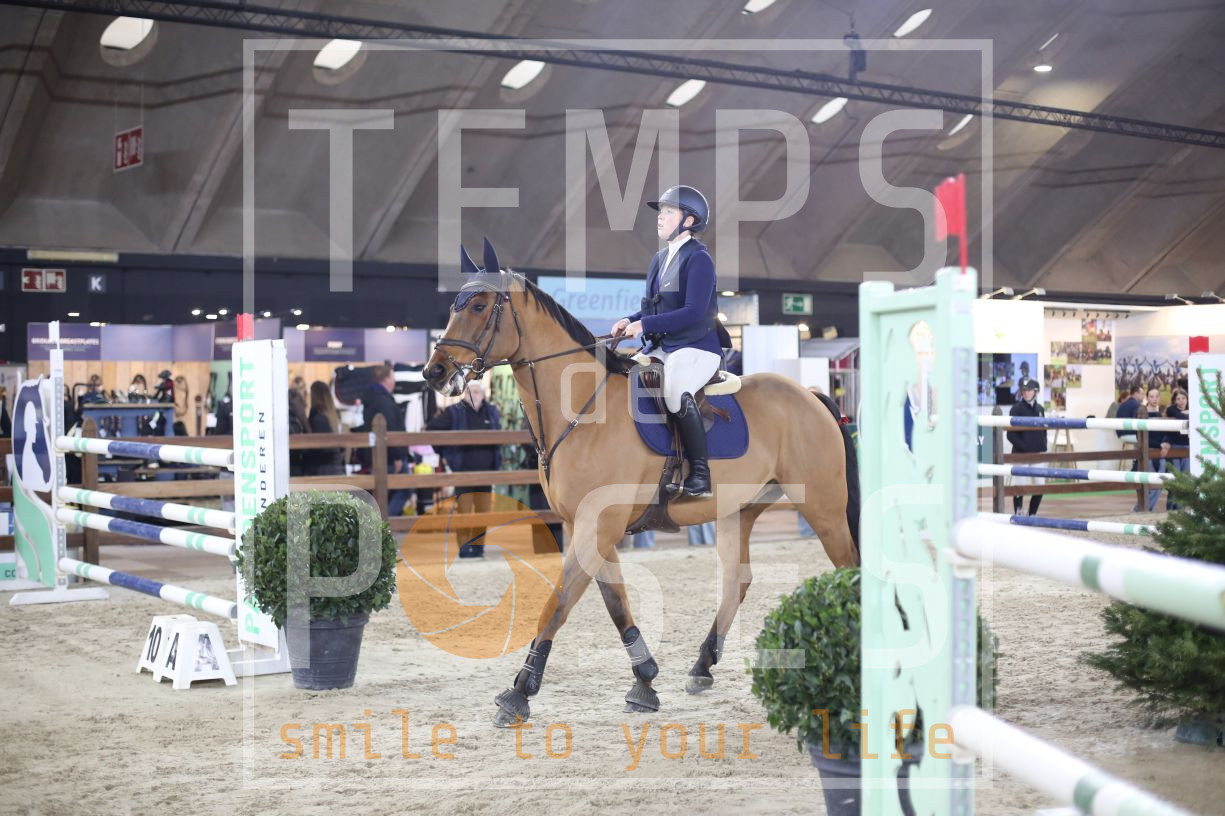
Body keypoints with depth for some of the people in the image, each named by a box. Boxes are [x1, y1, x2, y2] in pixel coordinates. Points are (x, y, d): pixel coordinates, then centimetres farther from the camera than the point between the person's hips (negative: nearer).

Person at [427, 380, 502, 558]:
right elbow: (431, 429, 0)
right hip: (463, 471, -4)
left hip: (485, 470, 4)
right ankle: (464, 549, 3)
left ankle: (478, 548, 18)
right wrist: (445, 452, -2)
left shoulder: (492, 412, 7)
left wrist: (497, 462, 15)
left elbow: (498, 436, 24)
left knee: (484, 512, 7)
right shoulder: (454, 412, -5)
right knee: (464, 512, -5)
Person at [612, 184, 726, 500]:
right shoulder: (659, 259, 15)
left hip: (698, 347, -9)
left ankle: (700, 475, -26)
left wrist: (645, 325, -22)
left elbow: (694, 313, -21)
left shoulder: (699, 258, -11)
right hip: (661, 346, 9)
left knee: (675, 390, -36)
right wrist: (630, 321, 0)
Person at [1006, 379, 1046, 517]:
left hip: (1038, 454, 5)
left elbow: (1043, 430, 17)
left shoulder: (1039, 408, 9)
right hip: (1021, 454, -5)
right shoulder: (1017, 408, -7)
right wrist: (1026, 448, -16)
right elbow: (1011, 435, -10)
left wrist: (1043, 447, 2)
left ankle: (1032, 515, 19)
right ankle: (1016, 515, 9)